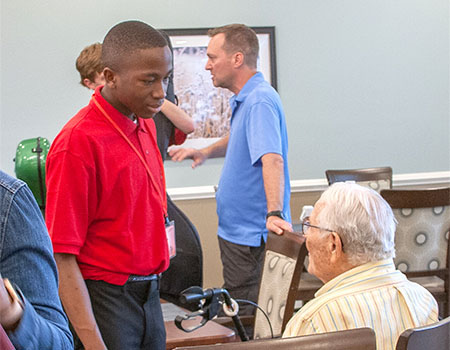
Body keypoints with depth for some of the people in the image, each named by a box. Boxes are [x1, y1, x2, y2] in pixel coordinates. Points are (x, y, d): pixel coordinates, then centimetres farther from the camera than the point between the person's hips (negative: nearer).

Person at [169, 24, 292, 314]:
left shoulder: (259, 101, -23)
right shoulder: (244, 99, 11)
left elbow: (272, 159, -36)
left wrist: (274, 213, -48)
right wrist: (207, 152, 12)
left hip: (251, 233, -11)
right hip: (237, 228, 11)